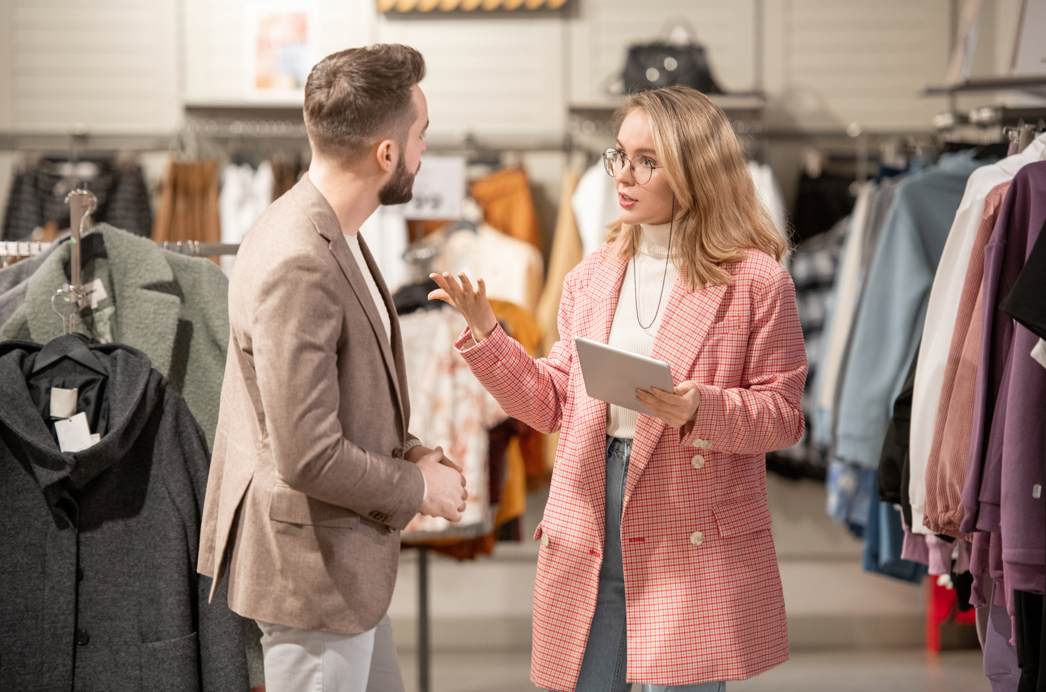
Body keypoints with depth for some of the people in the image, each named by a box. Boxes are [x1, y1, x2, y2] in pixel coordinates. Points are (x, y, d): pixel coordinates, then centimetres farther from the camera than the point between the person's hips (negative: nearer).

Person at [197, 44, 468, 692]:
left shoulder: (332, 234, 6)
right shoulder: (298, 264, -27)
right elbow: (308, 457, -27)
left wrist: (407, 450, 3)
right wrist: (418, 487, -12)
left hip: (346, 558, 10)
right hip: (310, 566, -10)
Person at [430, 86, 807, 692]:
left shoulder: (755, 279, -3)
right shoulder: (591, 279, 13)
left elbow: (783, 414, -4)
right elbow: (555, 403, 14)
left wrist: (699, 410, -21)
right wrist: (486, 335, 4)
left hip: (694, 544, -5)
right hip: (586, 541, 5)